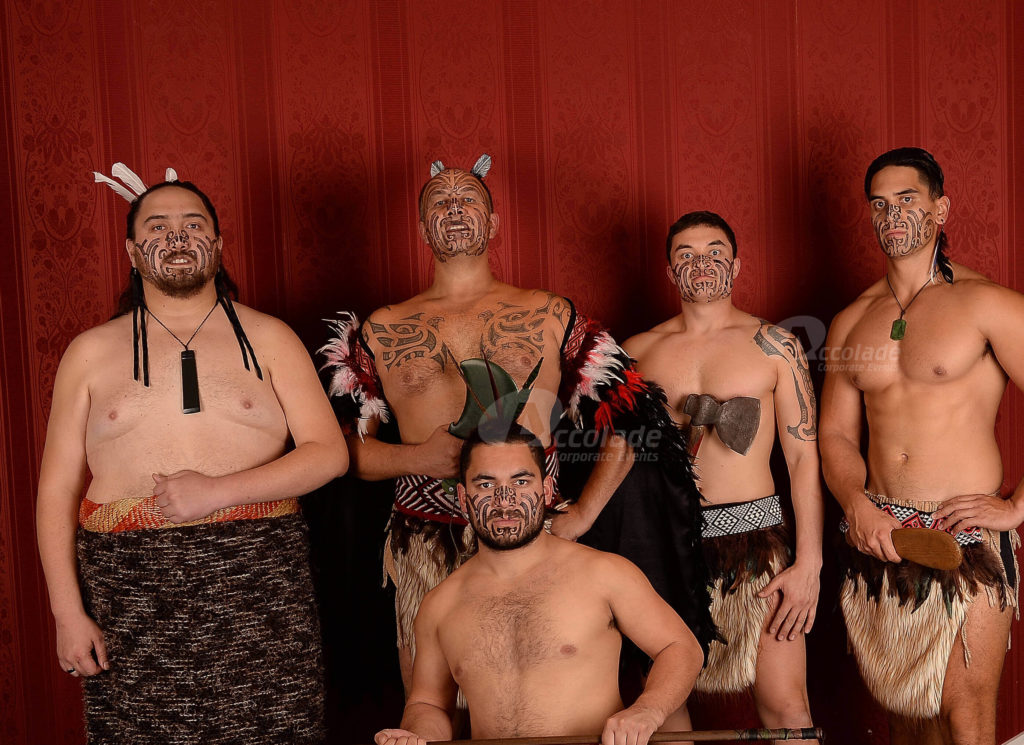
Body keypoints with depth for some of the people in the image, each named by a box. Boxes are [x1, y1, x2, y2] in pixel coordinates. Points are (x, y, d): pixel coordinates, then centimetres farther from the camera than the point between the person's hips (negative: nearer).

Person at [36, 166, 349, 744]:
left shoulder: (268, 339, 7)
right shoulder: (91, 353, 9)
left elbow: (329, 453, 0)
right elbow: (58, 488, 8)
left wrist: (217, 491, -12)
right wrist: (68, 611, -1)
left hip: (257, 586, 0)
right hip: (132, 589, 1)